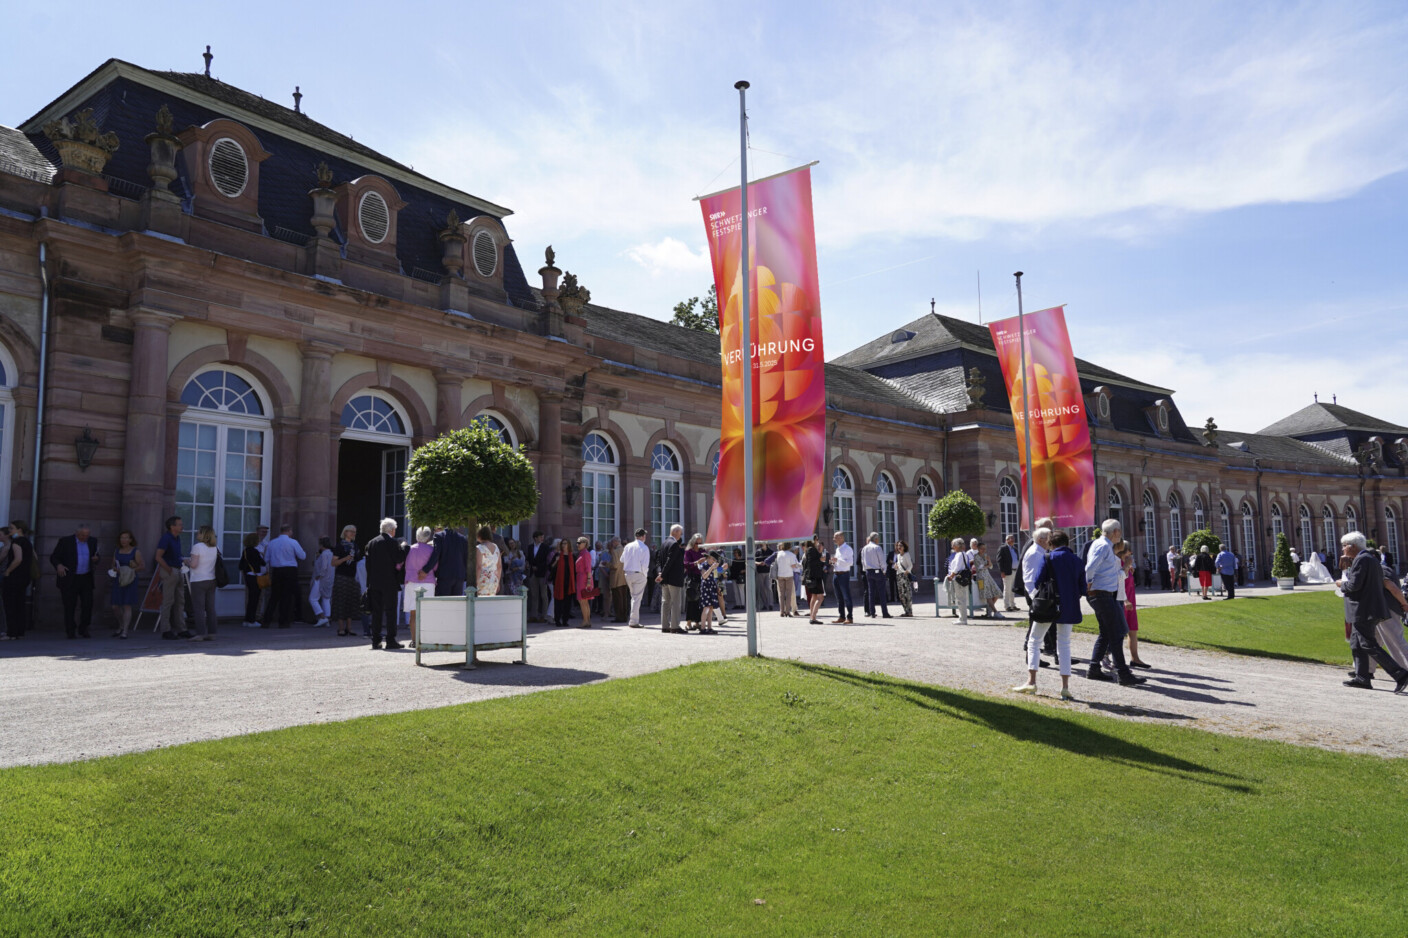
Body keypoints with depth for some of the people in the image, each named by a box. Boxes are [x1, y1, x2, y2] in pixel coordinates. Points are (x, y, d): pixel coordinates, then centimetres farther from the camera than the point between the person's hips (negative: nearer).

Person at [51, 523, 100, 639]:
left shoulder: (92, 541, 7)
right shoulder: (65, 541, -5)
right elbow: (53, 557, -2)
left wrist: (95, 559, -5)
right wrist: (58, 565, -22)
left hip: (86, 578, 3)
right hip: (69, 579, -3)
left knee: (88, 604, -3)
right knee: (69, 606, 1)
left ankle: (83, 629, 12)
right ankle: (71, 632, 10)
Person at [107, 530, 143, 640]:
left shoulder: (136, 552, -2)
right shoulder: (117, 551, 12)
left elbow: (141, 567, -1)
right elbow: (113, 566, 18)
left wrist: (134, 568, -19)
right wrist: (114, 569, -4)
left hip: (130, 581, -5)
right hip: (118, 581, 5)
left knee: (127, 606, -6)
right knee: (115, 607, 4)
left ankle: (125, 631, -4)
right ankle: (121, 626, 28)